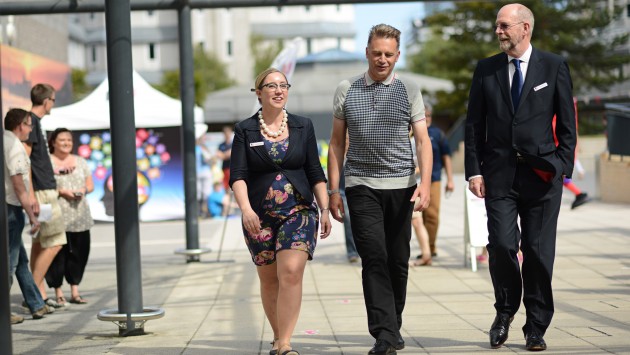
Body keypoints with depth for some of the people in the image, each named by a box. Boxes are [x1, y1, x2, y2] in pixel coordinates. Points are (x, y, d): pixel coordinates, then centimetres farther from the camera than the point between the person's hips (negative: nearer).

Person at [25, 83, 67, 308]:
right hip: (41, 191, -10)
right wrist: (31, 195, -23)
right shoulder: (31, 121, -13)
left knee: (40, 243, 10)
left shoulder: (35, 121, 15)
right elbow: (24, 159, -19)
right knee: (55, 242, -9)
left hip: (46, 190, 10)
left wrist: (58, 170, 34)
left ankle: (39, 294, 14)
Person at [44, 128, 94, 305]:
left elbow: (90, 185, 18)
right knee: (58, 253, -5)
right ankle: (58, 293, 3)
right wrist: (62, 192, -16)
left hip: (80, 217, 5)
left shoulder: (80, 161, 16)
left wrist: (84, 190, -4)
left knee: (80, 251, 3)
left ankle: (75, 291, 13)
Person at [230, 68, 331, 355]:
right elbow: (237, 175, -7)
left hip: (299, 212, 0)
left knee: (291, 273, -16)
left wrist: (325, 210, 2)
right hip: (259, 217, 0)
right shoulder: (245, 130, 2)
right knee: (269, 279, 8)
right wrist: (245, 209, -22)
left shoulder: (303, 127, 7)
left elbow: (315, 173, 8)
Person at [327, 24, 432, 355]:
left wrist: (425, 182, -13)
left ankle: (393, 328, 22)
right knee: (374, 259, -11)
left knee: (398, 261, 7)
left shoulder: (409, 91, 6)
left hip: (401, 185, 1)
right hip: (362, 186, -1)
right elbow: (336, 143, 10)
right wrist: (333, 190, 4)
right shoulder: (346, 90, 7)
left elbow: (423, 140, 1)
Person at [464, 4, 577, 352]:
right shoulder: (486, 69, 9)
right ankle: (505, 311, 15)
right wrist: (474, 171, 0)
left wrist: (562, 166, -5)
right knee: (501, 244, -10)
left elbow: (567, 123, 4)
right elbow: (474, 124, 8)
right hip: (499, 173, 1)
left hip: (541, 173, -1)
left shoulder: (554, 66, 4)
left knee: (539, 251, 1)